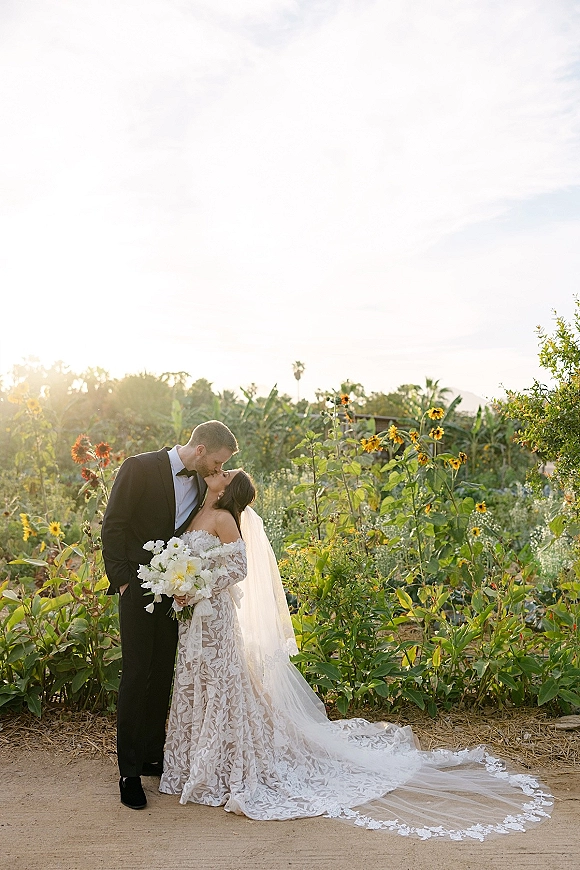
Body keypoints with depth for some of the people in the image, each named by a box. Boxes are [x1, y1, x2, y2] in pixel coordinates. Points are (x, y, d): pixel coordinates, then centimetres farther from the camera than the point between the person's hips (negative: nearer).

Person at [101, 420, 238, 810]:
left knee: (163, 675, 10)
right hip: (139, 586, -5)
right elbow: (113, 525, -9)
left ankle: (153, 756, 25)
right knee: (137, 674, -1)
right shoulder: (140, 468, -11)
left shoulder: (202, 483, 5)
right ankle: (130, 770, 11)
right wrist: (121, 580, -11)